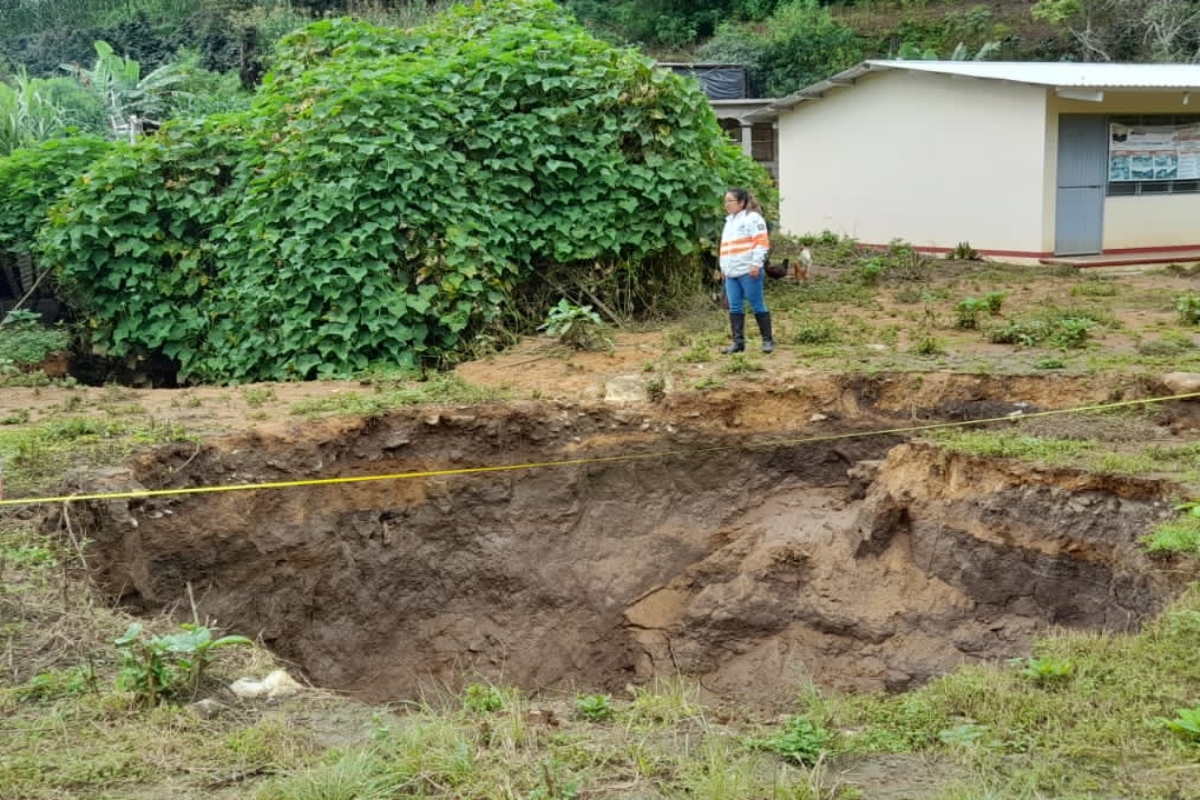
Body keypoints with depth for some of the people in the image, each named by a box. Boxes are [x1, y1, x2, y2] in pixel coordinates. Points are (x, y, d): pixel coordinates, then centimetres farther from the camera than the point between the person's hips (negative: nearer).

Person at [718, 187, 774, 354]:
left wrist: (756, 264, -18)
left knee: (757, 306, -3)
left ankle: (768, 340, 4)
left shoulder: (753, 218, -4)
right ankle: (738, 341, 9)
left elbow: (762, 242, -11)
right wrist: (723, 267, 21)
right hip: (731, 273, 8)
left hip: (748, 272, -8)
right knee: (735, 308, 5)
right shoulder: (730, 221, 22)